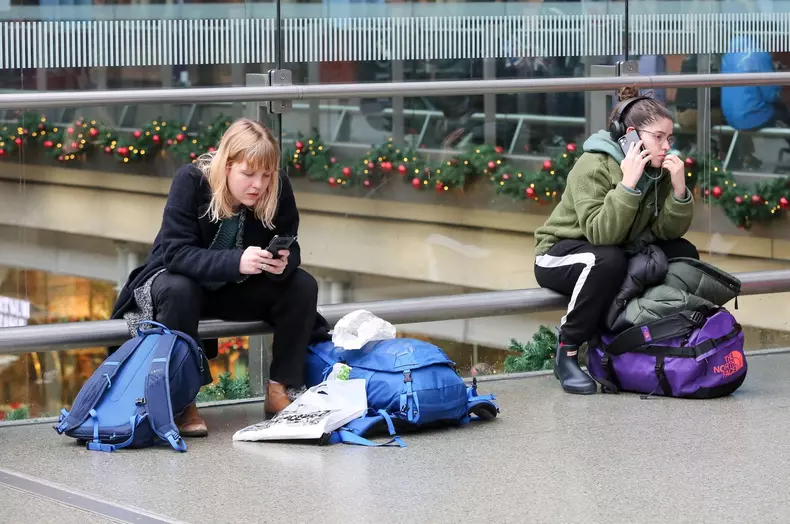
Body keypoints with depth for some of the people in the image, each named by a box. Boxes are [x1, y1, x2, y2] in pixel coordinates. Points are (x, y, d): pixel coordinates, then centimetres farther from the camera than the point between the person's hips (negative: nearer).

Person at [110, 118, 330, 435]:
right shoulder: (190, 181, -26)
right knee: (177, 290, -38)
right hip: (178, 278, -4)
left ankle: (281, 391, -9)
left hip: (236, 289, 4)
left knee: (303, 286, -18)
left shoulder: (278, 188, -15)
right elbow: (175, 253, -33)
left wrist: (284, 263, -36)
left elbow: (291, 250, -9)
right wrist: (236, 262, -48)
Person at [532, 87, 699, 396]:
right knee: (608, 261, -38)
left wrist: (679, 189, -23)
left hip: (620, 253, 7)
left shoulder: (658, 169, -3)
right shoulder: (593, 167, -23)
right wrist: (628, 184, -38)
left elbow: (669, 231, -8)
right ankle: (567, 353, -25)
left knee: (683, 254, -9)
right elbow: (600, 233, -34)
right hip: (560, 256, -7)